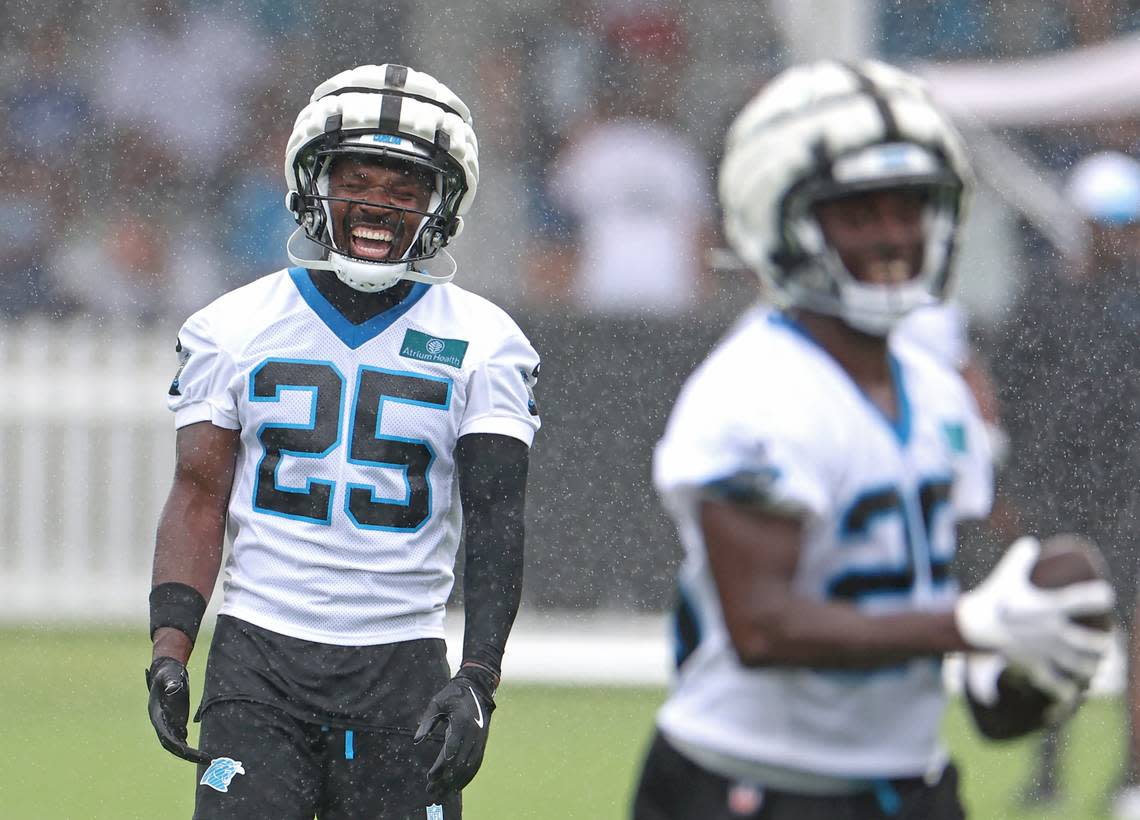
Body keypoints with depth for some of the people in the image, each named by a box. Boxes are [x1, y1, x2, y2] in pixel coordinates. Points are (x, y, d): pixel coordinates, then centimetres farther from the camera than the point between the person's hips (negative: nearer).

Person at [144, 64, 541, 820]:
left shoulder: (481, 345, 2)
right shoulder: (236, 329, 6)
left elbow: (496, 521, -3)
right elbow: (199, 498, 6)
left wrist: (478, 681, -15)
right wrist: (169, 652, -6)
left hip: (402, 666, 0)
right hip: (259, 653, 0)